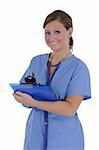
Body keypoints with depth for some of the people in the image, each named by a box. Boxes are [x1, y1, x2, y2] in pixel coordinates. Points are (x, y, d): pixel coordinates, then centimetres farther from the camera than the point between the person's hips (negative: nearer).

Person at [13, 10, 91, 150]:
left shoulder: (78, 67, -9)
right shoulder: (36, 61, 5)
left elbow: (70, 109, -17)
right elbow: (24, 93, 6)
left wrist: (33, 102, -22)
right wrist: (19, 94, -16)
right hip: (35, 134, 4)